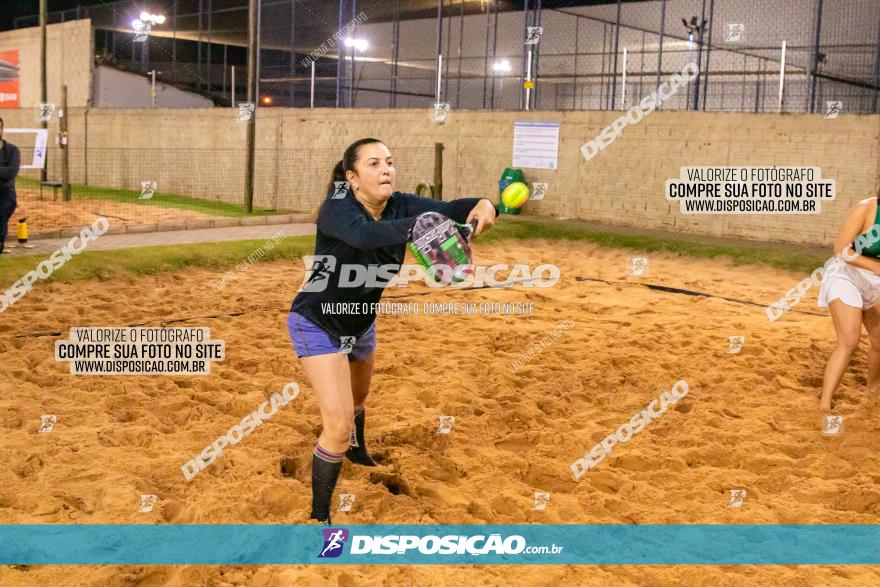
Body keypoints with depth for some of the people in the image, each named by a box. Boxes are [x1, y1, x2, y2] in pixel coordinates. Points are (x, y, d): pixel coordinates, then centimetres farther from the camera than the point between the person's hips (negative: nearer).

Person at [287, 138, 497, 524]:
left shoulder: (400, 206, -15)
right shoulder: (336, 208, -30)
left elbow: (447, 209, -29)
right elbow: (364, 235, -52)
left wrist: (482, 206, -52)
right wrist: (417, 226, -68)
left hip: (360, 323, 7)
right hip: (318, 323, -7)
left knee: (357, 399, 32)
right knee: (338, 426, -16)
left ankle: (356, 450, 64)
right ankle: (319, 515, 3)